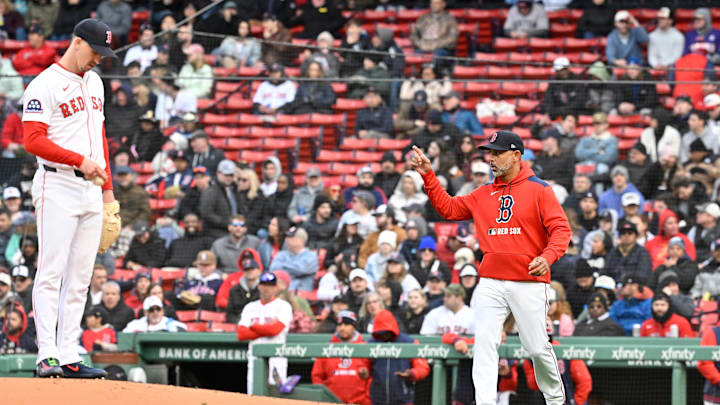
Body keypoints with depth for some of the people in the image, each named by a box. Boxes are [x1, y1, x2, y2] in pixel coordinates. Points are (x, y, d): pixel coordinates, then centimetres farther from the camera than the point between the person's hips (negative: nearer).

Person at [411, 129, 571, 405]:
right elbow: (448, 208, 19)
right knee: (484, 343, -9)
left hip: (529, 282, -4)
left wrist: (547, 257, -25)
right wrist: (428, 176, 10)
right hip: (491, 284, 4)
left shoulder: (539, 190, -1)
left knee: (537, 347, 0)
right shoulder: (484, 194, 15)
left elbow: (561, 229, -8)